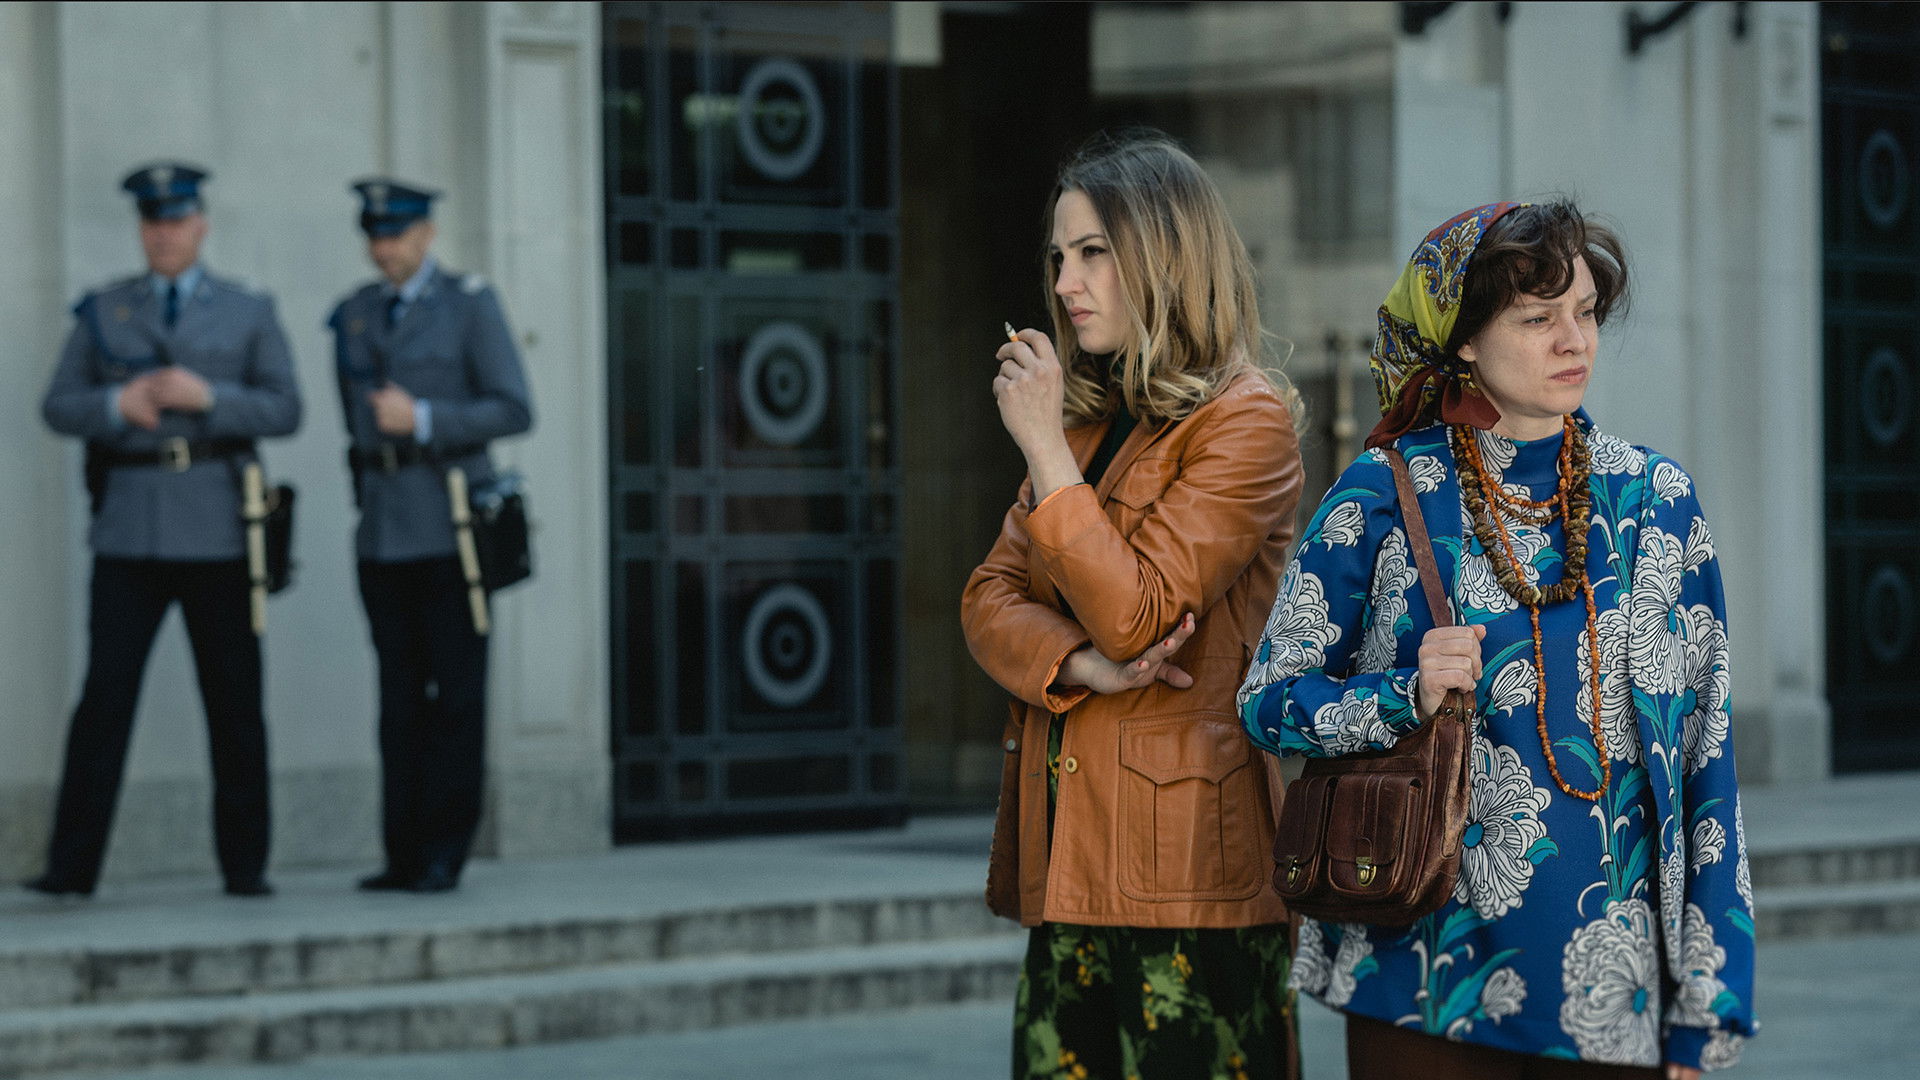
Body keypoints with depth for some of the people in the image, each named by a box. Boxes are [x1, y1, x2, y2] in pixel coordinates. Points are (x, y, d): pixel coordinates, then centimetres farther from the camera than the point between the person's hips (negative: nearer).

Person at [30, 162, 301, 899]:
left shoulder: (248, 313, 9)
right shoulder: (104, 313, 11)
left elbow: (285, 410, 1)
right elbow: (59, 408, 7)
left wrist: (208, 396, -15)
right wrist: (118, 404, -13)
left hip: (217, 527, 0)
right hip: (130, 527, 0)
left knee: (234, 700, 2)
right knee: (105, 694, -7)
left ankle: (245, 865, 10)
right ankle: (71, 866, -7)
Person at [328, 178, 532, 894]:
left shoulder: (470, 304, -2)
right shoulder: (355, 316, 13)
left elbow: (513, 410, -8)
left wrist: (421, 419, -17)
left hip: (450, 525, -5)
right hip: (381, 531, 5)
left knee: (456, 694, -3)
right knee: (400, 695, 4)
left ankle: (444, 855, -1)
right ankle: (403, 854, 6)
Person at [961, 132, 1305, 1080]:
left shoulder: (1244, 423, -7)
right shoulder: (1090, 418, 19)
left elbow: (1132, 615, -15)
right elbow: (989, 598, 11)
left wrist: (1045, 447, -9)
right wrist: (1079, 666, -10)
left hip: (1182, 856, -7)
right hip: (1067, 858, 8)